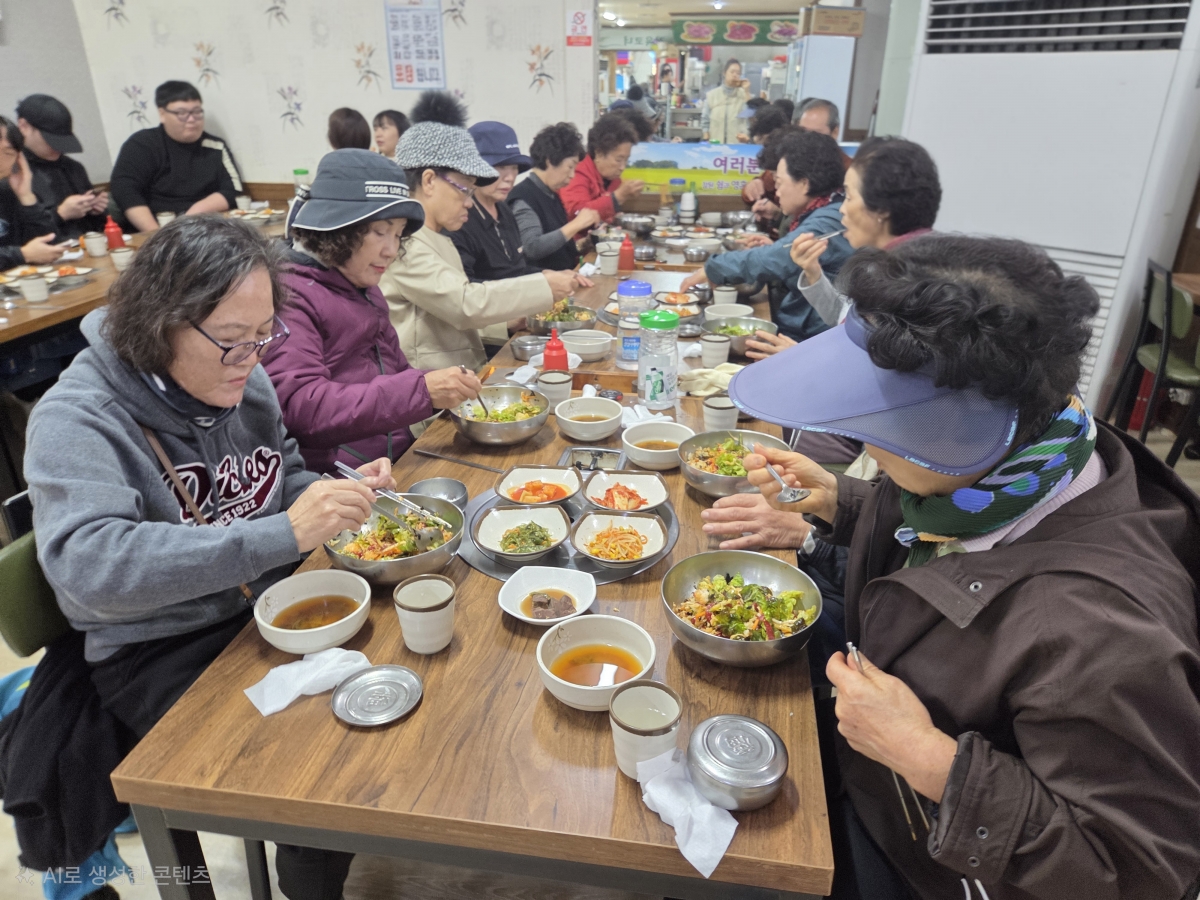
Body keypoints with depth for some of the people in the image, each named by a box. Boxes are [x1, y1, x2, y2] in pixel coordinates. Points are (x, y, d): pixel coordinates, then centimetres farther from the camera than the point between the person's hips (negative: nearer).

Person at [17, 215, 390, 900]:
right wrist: (283, 533, -41)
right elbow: (87, 565, -34)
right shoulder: (79, 419, -19)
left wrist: (339, 493, -7)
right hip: (160, 655, -6)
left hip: (270, 609, 6)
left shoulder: (242, 380, 1)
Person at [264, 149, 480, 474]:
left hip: (397, 463, 9)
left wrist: (452, 387, 4)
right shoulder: (288, 295, -9)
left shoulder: (365, 290, 20)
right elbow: (300, 407, -21)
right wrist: (421, 390, -24)